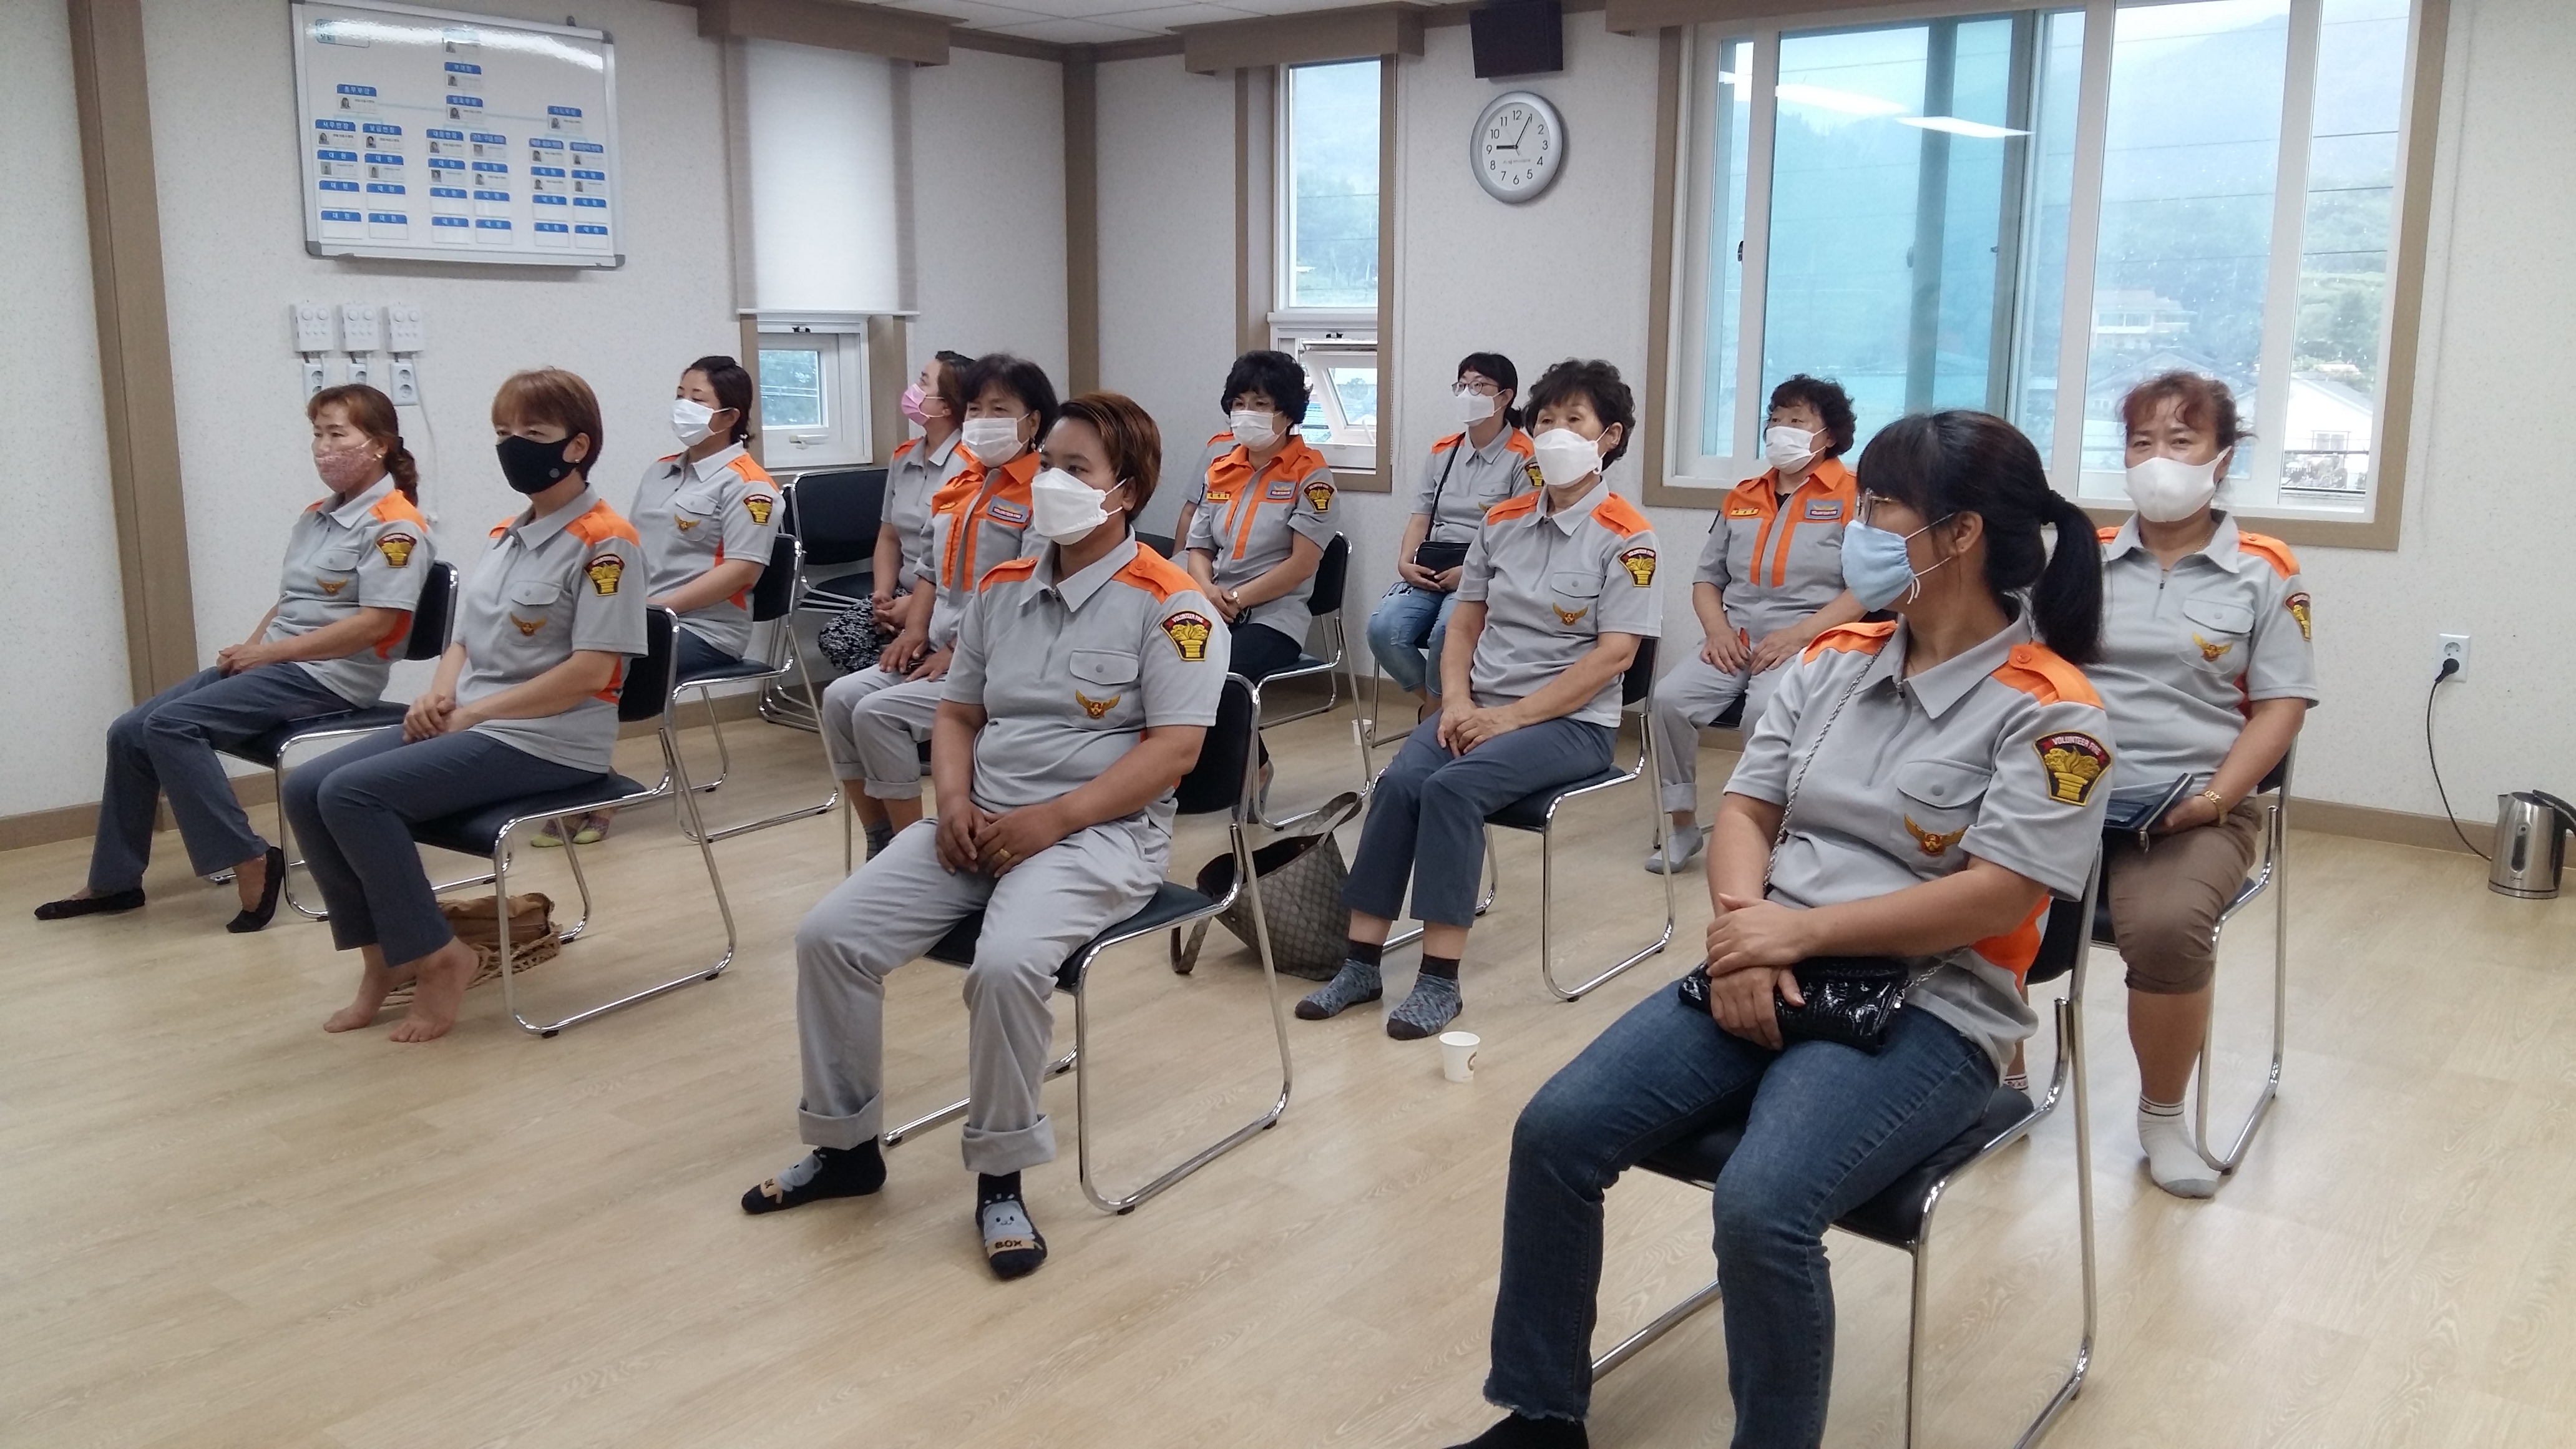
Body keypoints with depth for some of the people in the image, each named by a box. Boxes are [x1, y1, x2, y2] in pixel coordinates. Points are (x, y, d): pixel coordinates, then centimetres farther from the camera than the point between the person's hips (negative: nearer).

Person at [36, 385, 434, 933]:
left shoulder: (395, 527, -12)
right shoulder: (315, 517, 16)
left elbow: (375, 624, -21)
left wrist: (269, 651, -17)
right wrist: (250, 648, -1)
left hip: (328, 676, -9)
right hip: (275, 664, 9)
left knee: (170, 725, -23)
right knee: (129, 732, 2)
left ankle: (248, 861, -17)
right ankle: (114, 880, 12)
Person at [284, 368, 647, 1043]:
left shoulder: (606, 541, -11)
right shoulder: (505, 537, 15)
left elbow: (591, 672, -18)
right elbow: (466, 642, 18)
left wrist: (474, 711, -16)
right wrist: (440, 694, -5)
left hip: (549, 742, -8)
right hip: (470, 724, 9)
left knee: (351, 794, -21)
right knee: (306, 789, -5)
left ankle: (436, 957, -7)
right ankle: (384, 953, 5)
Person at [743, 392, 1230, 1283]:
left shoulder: (1168, 605, -7)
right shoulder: (1002, 591, 14)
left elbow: (1174, 749, -14)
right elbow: (957, 713, 19)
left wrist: (1050, 821, -19)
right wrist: (955, 801, -2)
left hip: (1097, 832, -6)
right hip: (981, 824, 7)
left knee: (1007, 963, -34)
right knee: (830, 936, -8)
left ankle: (1001, 1177, -11)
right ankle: (845, 1146, 10)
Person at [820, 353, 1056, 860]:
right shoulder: (957, 487, 14)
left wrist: (956, 652, -16)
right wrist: (916, 630, 5)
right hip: (938, 652, 8)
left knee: (878, 713, -21)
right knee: (841, 699, -7)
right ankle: (882, 843, 0)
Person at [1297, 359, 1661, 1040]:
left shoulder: (1626, 537, -7)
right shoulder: (1502, 522, 10)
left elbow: (1614, 654, -14)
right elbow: (1464, 622, 13)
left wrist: (1512, 716, -17)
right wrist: (1457, 700, -6)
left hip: (1571, 721, -5)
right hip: (1481, 706, 5)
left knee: (1452, 786, -30)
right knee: (1399, 780, -23)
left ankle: (1441, 980, -24)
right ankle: (1362, 962, -17)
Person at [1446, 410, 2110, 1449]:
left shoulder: (2049, 710, -8)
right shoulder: (1833, 660, 11)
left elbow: (1994, 898, -16)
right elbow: (1745, 808, 10)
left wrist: (1800, 931, -18)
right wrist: (1741, 931, -10)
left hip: (1922, 1012, -6)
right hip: (1764, 978, 6)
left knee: (1762, 1210, -31)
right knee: (1555, 1129, -12)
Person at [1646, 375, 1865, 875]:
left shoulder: (1854, 497, 0)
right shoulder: (1742, 499, 19)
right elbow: (1707, 577, 20)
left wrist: (1799, 634, -18)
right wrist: (1718, 631, 0)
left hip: (1808, 647, -5)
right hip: (1734, 644, 5)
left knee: (1765, 710, -35)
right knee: (1670, 696, -21)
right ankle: (1684, 825, -6)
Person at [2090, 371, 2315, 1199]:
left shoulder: (2263, 574, 6)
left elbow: (2282, 707, 2)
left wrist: (2213, 798, -12)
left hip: (2190, 810, -2)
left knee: (2167, 923, -35)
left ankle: (2162, 1115, -6)